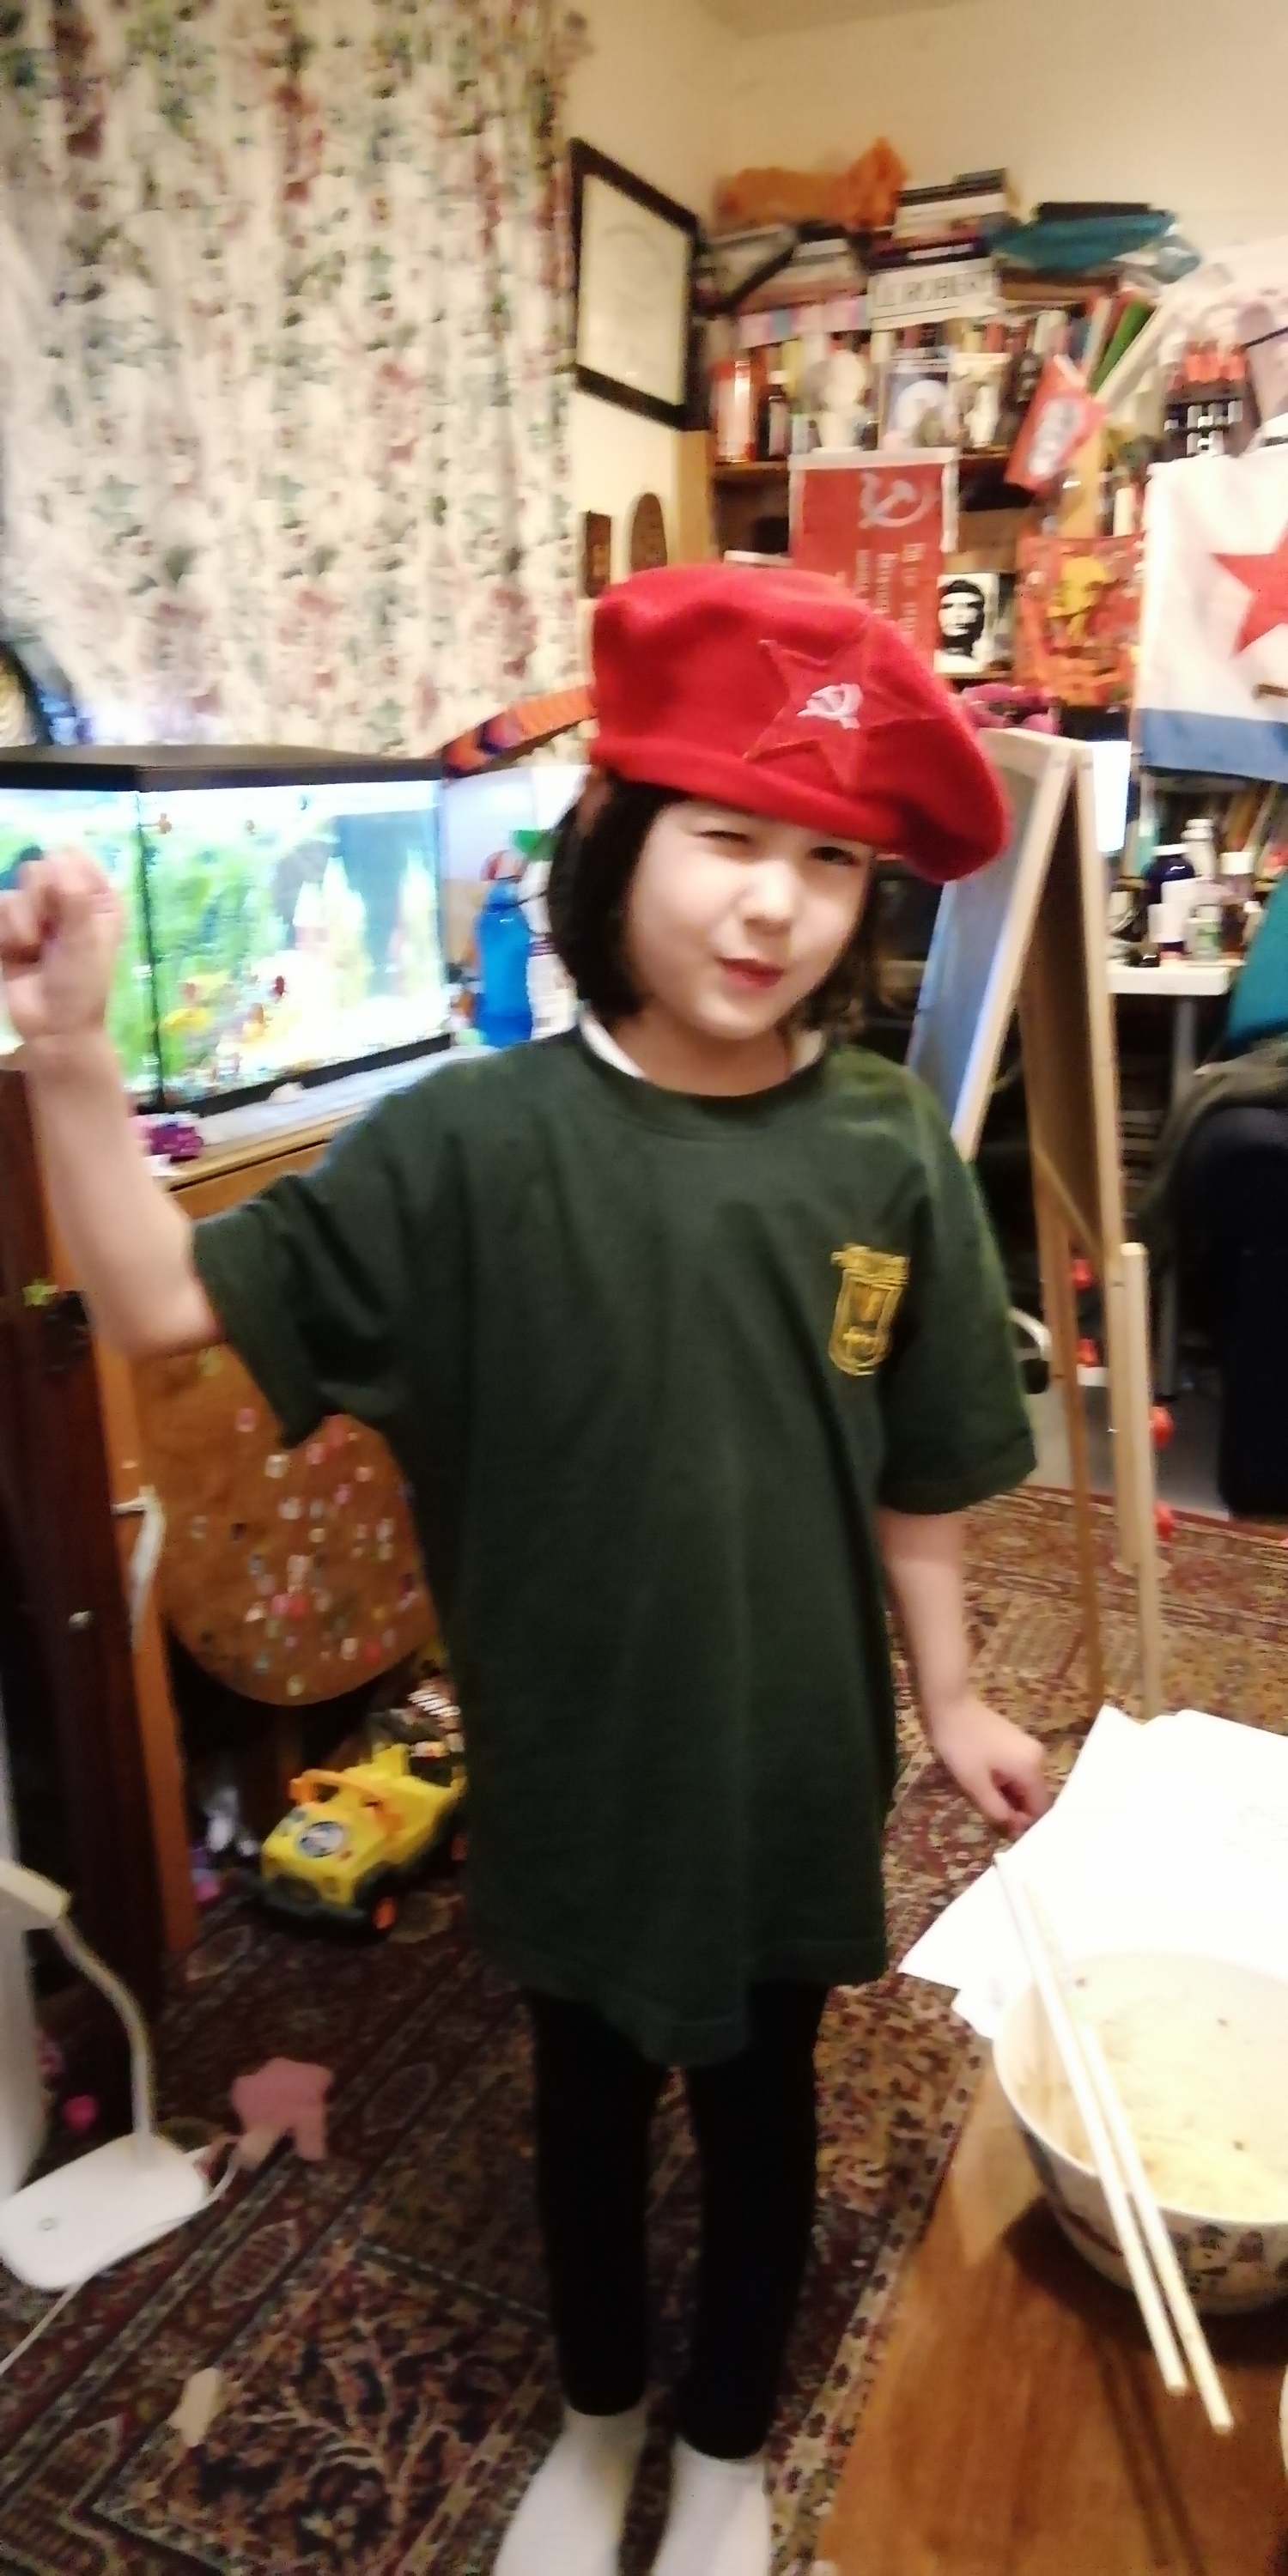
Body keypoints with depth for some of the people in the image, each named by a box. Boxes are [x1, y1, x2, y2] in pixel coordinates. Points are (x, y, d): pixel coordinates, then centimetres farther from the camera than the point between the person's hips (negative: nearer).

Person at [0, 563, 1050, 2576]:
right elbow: (168, 1304, -19)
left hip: (794, 1754, 1)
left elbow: (918, 1479, -2)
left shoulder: (888, 1158, -12)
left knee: (760, 2103, 23)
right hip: (570, 1752, 0)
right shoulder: (474, 1142, -17)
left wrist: (951, 1698, 5)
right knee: (588, 2099, 24)